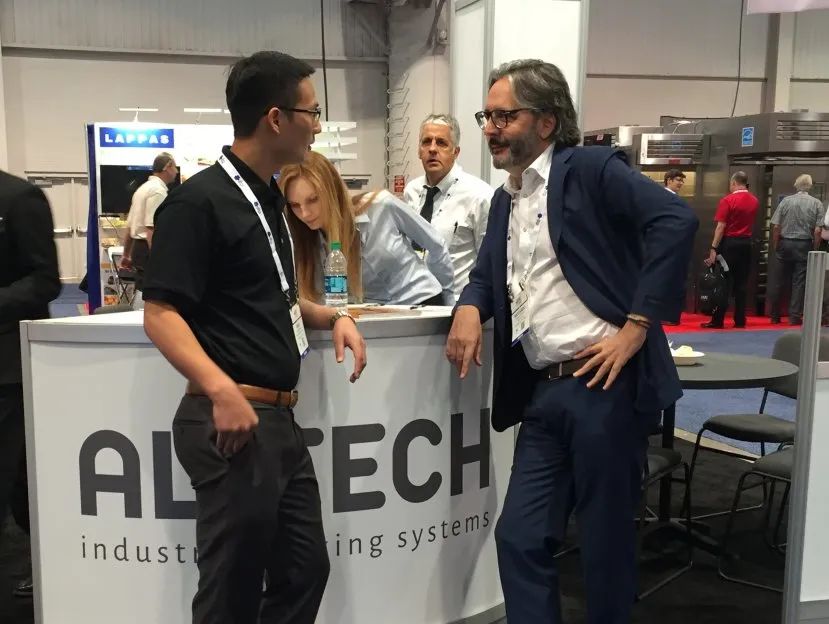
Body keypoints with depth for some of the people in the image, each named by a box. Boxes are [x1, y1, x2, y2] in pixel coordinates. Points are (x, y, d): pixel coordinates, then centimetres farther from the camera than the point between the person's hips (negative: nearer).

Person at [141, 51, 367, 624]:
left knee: (305, 570, 16)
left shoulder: (269, 197, 15)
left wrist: (332, 316, 8)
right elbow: (160, 314, -18)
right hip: (232, 419, -9)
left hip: (280, 419, 9)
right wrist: (222, 389, -31)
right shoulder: (200, 199, -13)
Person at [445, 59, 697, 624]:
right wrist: (470, 307, 3)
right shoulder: (505, 199, 18)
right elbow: (488, 273, 27)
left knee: (606, 541, 6)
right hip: (545, 393, 7)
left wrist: (637, 325, -20)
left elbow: (676, 220, -19)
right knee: (520, 537, 9)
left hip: (604, 385, -7)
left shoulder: (592, 169, -6)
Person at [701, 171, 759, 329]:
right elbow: (752, 223, 11)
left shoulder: (728, 200, -11)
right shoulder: (754, 201, 6)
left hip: (729, 243, -5)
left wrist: (714, 248, -15)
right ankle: (740, 320, 10)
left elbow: (721, 227, -15)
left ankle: (718, 321, -1)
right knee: (741, 283, 8)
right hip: (746, 243, 5)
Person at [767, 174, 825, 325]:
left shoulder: (786, 201, -2)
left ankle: (774, 316, 15)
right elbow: (817, 230, -7)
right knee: (799, 282, 5)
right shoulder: (816, 203, -3)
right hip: (804, 246, -1)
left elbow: (775, 226, -4)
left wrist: (775, 247, 6)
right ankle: (795, 316, 6)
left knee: (777, 280, 9)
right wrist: (815, 249, 3)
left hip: (785, 244, 1)